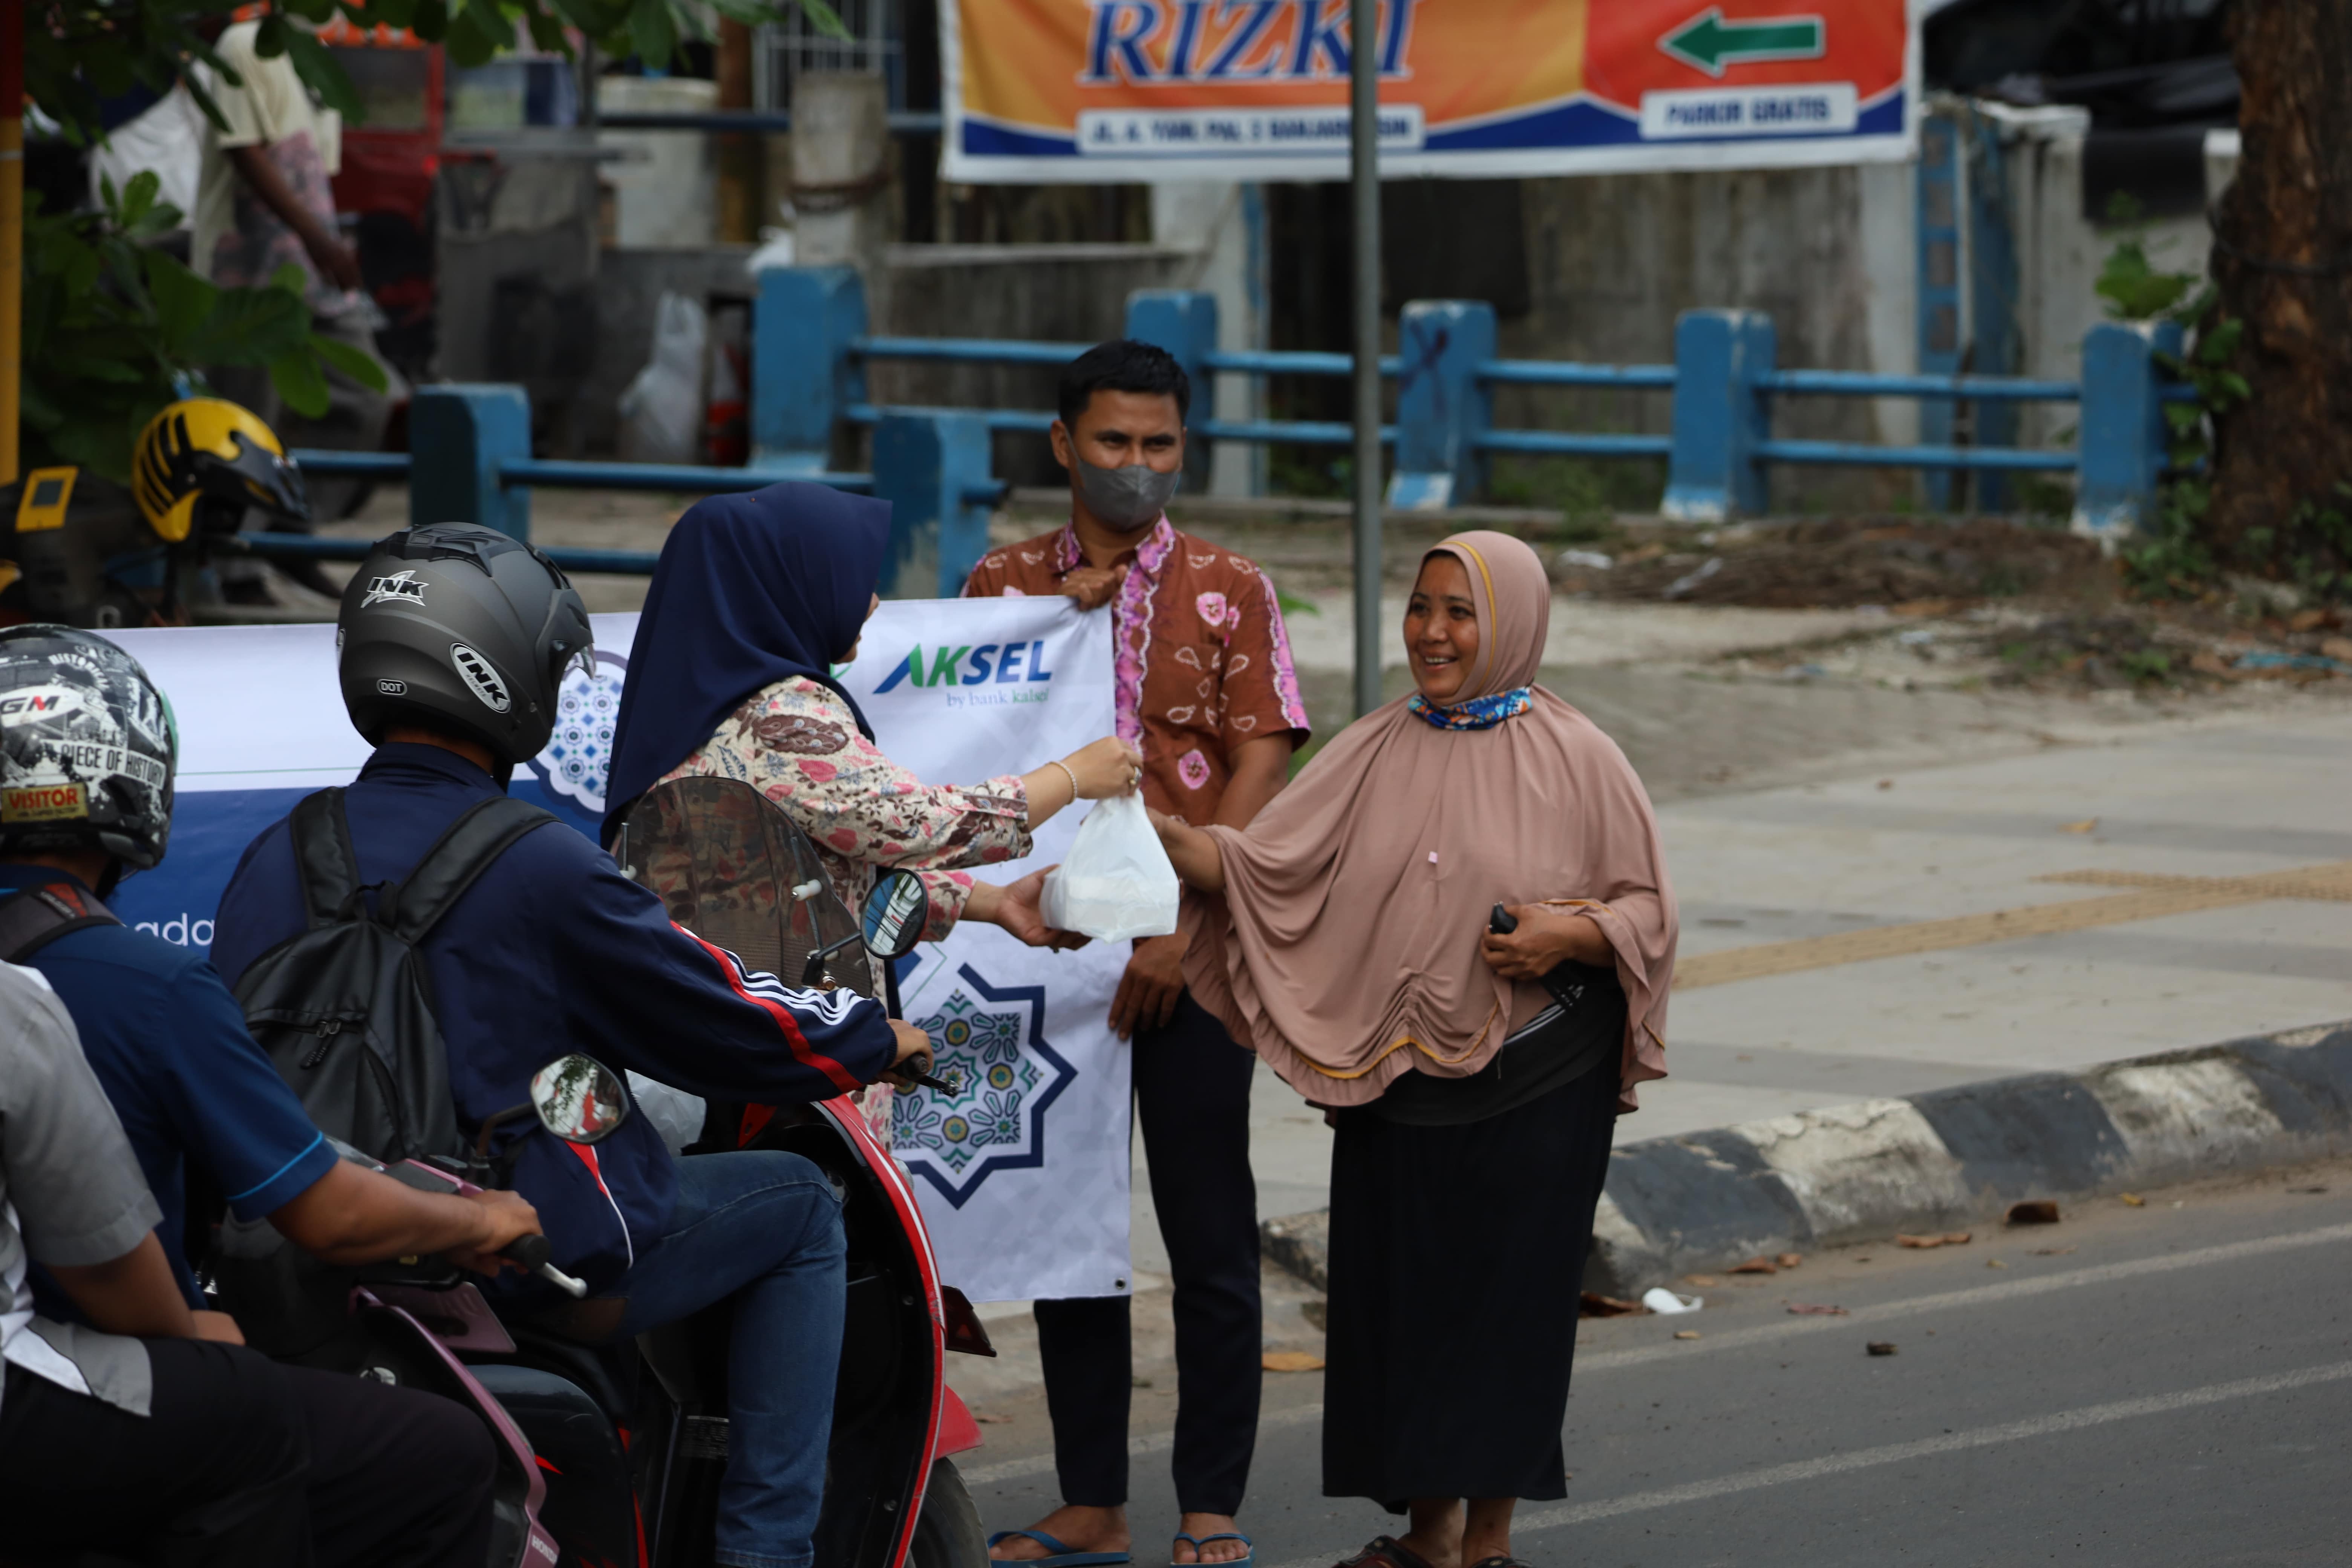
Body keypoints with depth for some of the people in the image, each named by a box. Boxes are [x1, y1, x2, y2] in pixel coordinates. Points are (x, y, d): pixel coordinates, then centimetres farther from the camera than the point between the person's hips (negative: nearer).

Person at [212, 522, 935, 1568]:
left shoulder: (275, 860, 0)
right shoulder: (541, 873, -18)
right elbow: (735, 1028, -9)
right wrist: (882, 1040, 10)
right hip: (545, 1265, -7)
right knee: (800, 1207, 14)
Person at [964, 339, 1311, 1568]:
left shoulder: (1228, 594, 1)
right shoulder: (1006, 585, 8)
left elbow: (1258, 773, -5)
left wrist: (1184, 926, -14)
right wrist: (1054, 619, -9)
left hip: (1190, 957, -2)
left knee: (1210, 1236, 0)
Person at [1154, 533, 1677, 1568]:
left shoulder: (1575, 761, -2)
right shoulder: (1374, 754, 7)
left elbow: (1647, 910, 1)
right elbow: (1265, 870, 0)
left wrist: (1567, 935, -18)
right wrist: (1167, 837, -15)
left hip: (1535, 1089, -3)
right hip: (1397, 1084, 3)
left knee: (1506, 1292, 0)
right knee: (1400, 1291, 5)